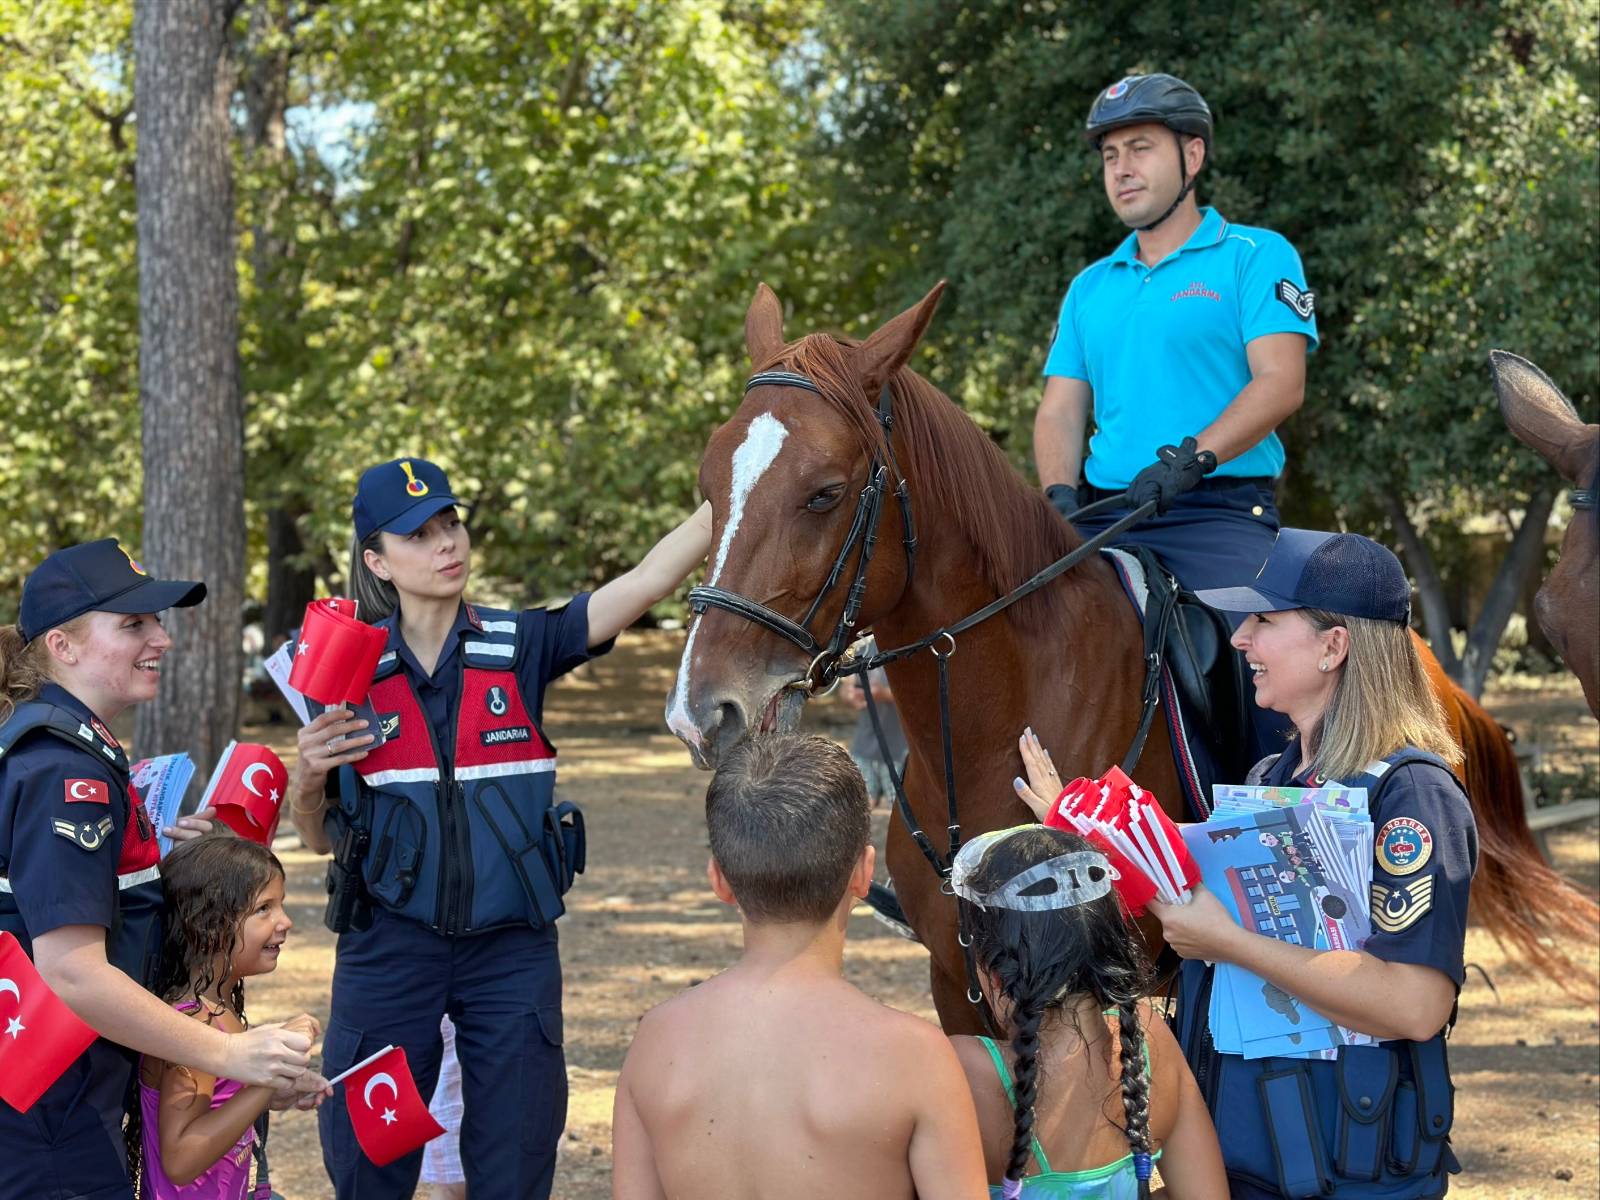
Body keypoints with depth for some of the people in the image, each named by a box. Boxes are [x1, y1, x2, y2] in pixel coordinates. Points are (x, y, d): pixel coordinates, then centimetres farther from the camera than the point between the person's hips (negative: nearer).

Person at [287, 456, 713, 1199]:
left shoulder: (520, 647, -1)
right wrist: (308, 774, -12)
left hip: (512, 948, 0)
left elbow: (649, 580, -13)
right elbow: (320, 838, 8)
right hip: (388, 945, 0)